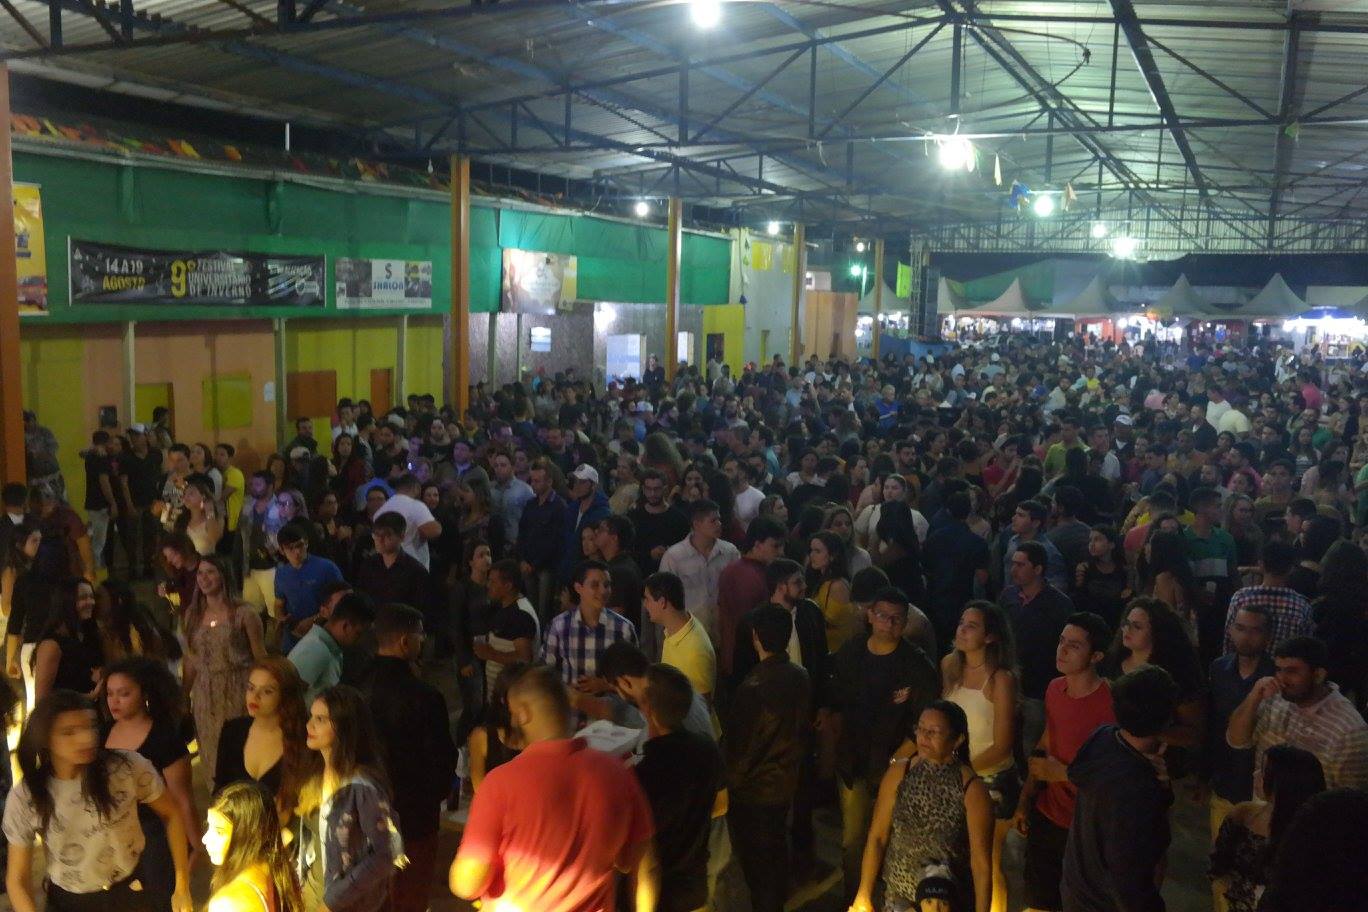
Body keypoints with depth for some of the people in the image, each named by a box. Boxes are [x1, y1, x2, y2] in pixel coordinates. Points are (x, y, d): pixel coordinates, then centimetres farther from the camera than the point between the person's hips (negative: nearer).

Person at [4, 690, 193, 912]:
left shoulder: (128, 766, -20)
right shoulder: (24, 798, -16)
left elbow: (171, 814, -6)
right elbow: (17, 879, -7)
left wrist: (182, 886, -9)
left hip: (131, 893, 0)